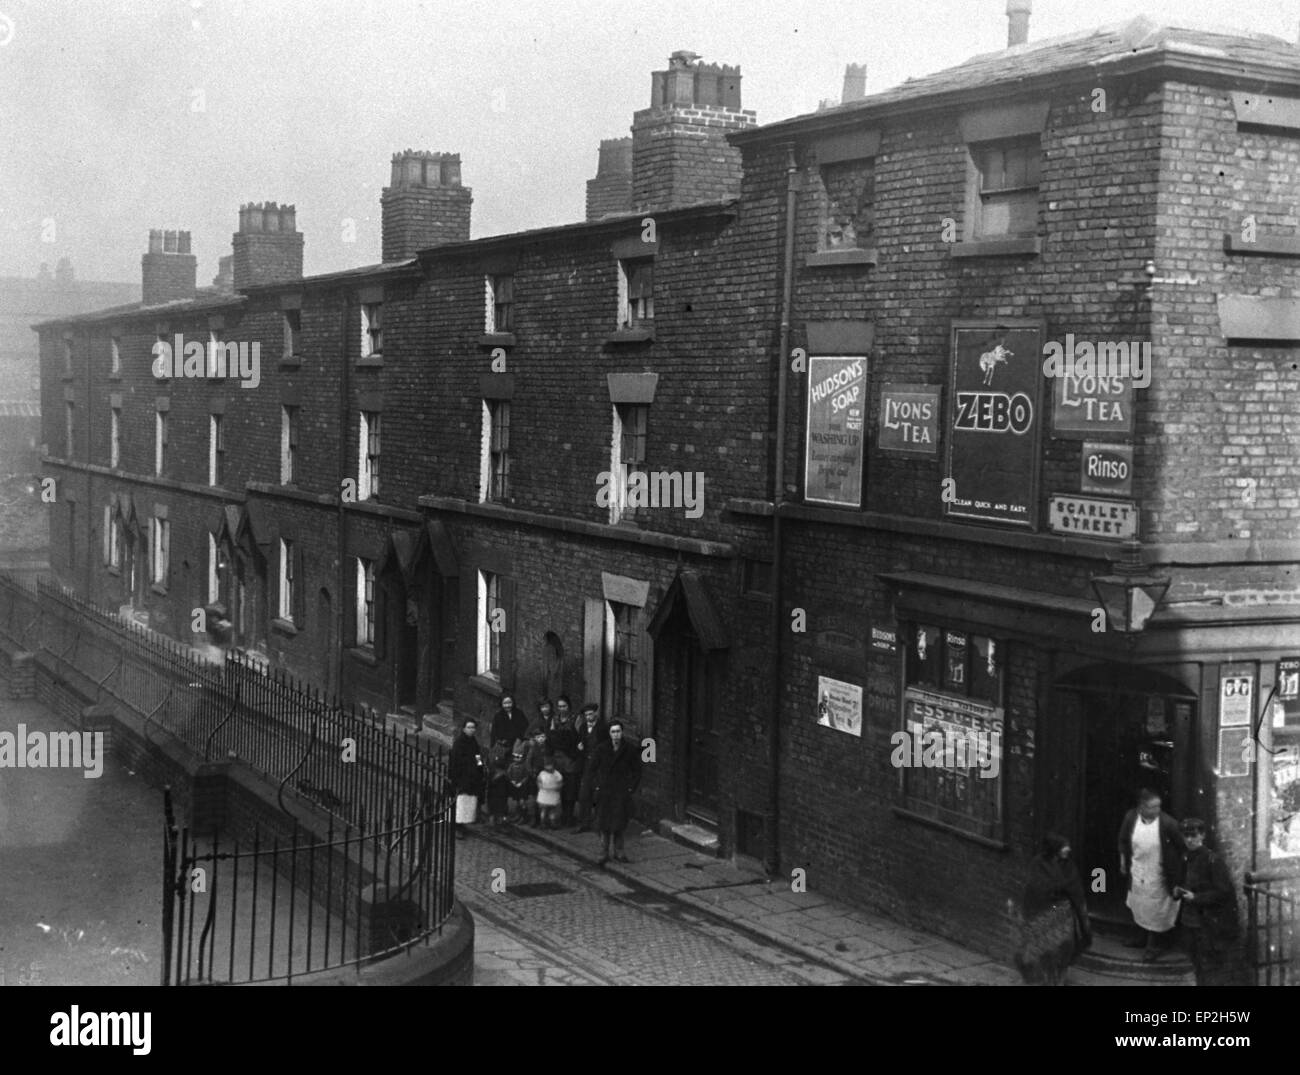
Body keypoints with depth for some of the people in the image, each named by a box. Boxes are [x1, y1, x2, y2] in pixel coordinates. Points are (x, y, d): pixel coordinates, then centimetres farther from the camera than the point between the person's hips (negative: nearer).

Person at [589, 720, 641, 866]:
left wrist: (632, 788, -1)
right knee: (604, 825, 1)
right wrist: (596, 787, 0)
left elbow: (636, 771, 6)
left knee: (619, 825, 4)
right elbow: (594, 769, 7)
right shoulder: (601, 748, -2)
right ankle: (604, 854, 8)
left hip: (621, 793, 0)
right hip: (604, 792, 0)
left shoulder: (630, 750, -3)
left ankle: (618, 853, 16)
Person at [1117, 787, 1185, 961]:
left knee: (1156, 910, 9)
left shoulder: (1167, 823, -24)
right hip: (1137, 873, 4)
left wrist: (1175, 870, -6)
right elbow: (1123, 842, 4)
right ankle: (1144, 936, 46)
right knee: (1139, 907, 22)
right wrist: (1123, 863, 11)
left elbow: (1181, 846, -11)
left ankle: (1155, 945, 29)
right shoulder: (1130, 818, -13)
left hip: (1158, 875, -4)